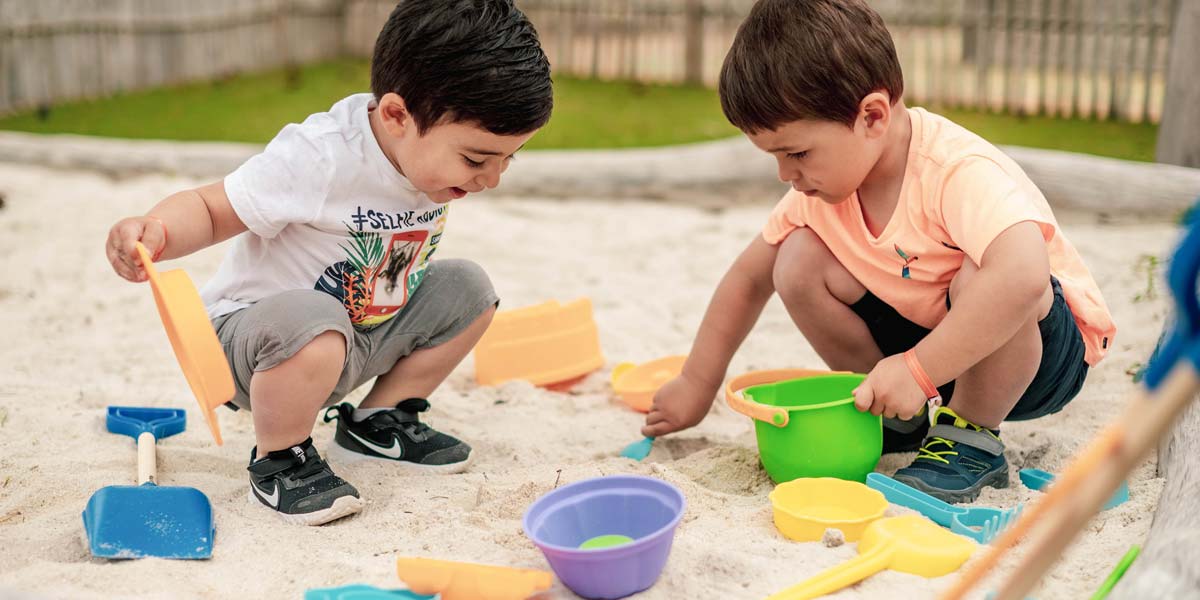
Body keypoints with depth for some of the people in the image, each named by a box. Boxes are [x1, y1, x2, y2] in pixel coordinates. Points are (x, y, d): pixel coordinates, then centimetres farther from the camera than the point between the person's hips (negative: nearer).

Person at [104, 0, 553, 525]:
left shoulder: (433, 152, -6)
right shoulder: (317, 158, -31)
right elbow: (210, 208, -24)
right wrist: (154, 230, -41)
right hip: (256, 327, -8)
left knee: (465, 289, -1)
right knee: (311, 325, -40)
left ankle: (378, 422, 15)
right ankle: (278, 460, -10)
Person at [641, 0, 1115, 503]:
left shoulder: (960, 172, -33)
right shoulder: (822, 183, -10)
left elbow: (1023, 275, -50)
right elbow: (749, 279, 2)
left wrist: (916, 370, -46)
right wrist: (695, 385, 4)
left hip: (1041, 349, -6)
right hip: (923, 337, 6)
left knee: (983, 279, -39)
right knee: (798, 261, -13)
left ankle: (971, 439, -13)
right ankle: (898, 422, 3)